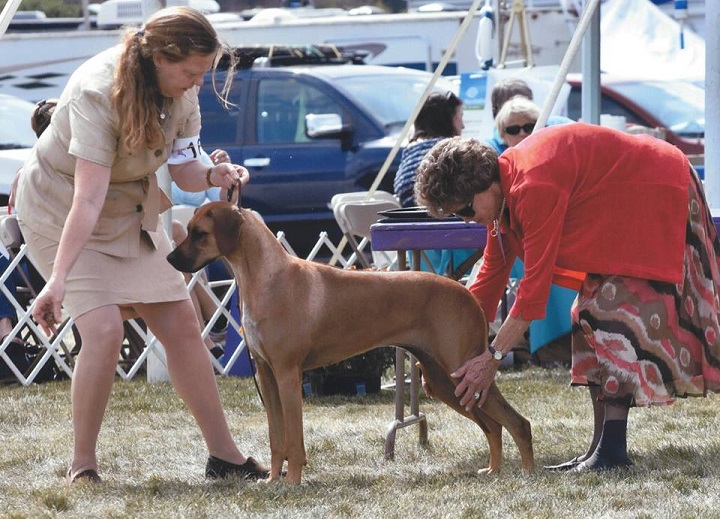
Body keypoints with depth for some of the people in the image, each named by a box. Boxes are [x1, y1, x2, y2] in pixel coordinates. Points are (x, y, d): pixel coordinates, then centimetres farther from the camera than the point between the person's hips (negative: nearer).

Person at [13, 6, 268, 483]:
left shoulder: (181, 94, -12)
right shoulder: (97, 93, -33)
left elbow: (183, 170, -8)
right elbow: (89, 199, -39)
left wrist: (213, 176, -30)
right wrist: (58, 280, -42)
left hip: (132, 211, 7)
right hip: (60, 211, -7)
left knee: (181, 324, 2)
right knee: (104, 330, -21)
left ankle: (224, 455, 10)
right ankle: (83, 466, -7)